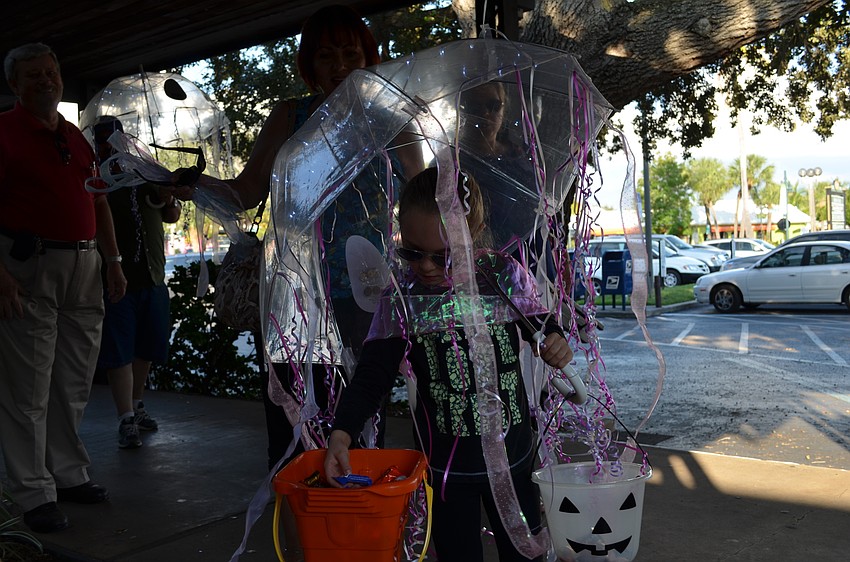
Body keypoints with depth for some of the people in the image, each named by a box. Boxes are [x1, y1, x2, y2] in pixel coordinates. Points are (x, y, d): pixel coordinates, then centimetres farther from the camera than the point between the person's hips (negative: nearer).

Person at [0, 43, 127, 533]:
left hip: (84, 267, 7)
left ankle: (69, 473, 24)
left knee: (75, 382, 12)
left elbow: (98, 203, 22)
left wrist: (114, 262, 15)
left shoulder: (77, 138, 18)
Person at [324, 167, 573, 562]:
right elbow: (372, 375, -9)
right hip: (446, 463, -1)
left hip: (513, 451, 1)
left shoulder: (507, 275, -9)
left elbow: (540, 324, 6)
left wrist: (556, 342, -17)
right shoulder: (401, 301, -11)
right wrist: (342, 432, -22)